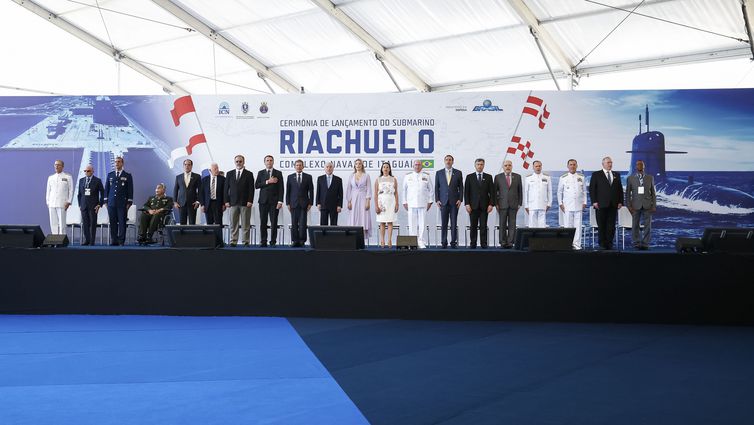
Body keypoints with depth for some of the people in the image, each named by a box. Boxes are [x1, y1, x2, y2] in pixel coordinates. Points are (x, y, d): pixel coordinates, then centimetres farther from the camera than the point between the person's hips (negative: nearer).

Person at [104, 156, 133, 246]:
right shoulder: (110, 175, 13)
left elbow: (130, 190, 3)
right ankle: (114, 240, 7)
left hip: (122, 203, -2)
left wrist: (129, 202, -4)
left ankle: (121, 241, 0)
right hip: (111, 203, 3)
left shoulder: (127, 176, 5)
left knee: (122, 222, -4)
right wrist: (106, 201, 7)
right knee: (112, 223, 2)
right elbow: (106, 188, 14)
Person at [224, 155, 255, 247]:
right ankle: (233, 241, 5)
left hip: (245, 203, -2)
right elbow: (226, 188, 9)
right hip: (233, 202, 2)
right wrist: (226, 201, 1)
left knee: (245, 224, 0)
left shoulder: (249, 174, 4)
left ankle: (245, 242, 3)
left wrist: (250, 201, -10)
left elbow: (251, 189, -1)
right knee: (233, 224, 2)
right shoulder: (230, 174, 11)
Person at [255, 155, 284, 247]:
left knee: (274, 222, -3)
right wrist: (267, 182, -11)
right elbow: (256, 185, 0)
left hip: (274, 201, -1)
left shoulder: (278, 173, 6)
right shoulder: (260, 173, 11)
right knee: (263, 222, 1)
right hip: (263, 201, 2)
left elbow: (280, 188, 1)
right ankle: (263, 241, 5)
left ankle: (273, 242, 1)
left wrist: (280, 201, -8)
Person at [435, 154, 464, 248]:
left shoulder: (458, 173, 7)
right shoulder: (439, 173, 8)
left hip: (454, 202, 0)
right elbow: (436, 187, 8)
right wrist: (437, 200, -1)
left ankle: (453, 242, 4)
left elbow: (461, 187, 6)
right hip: (443, 201, 0)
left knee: (454, 223, 0)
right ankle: (444, 243, 4)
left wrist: (460, 199, -3)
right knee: (443, 224, 0)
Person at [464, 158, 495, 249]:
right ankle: (473, 244, 4)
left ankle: (483, 244, 2)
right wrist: (467, 204, -5)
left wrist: (491, 204, -4)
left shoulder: (488, 177, 9)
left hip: (484, 206, 0)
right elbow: (466, 191, 4)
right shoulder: (469, 177, 7)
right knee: (473, 226, 0)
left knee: (483, 226, 0)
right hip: (473, 206, 0)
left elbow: (492, 192, 6)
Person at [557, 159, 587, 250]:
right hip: (567, 206, -1)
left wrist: (584, 202, 6)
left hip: (578, 206, 1)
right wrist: (560, 203, 3)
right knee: (567, 225, -4)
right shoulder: (563, 178, 5)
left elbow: (584, 191, 14)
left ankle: (577, 244, 3)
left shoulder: (581, 177, 10)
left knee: (578, 225, -2)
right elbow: (559, 192, 10)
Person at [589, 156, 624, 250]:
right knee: (601, 226, 0)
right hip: (601, 204, -3)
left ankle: (609, 244, 9)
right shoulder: (596, 175, 2)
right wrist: (594, 202, -10)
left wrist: (620, 201, 6)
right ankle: (602, 244, 6)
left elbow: (620, 189, 15)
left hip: (613, 205, 4)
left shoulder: (616, 175, 15)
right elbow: (592, 189, -2)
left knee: (611, 226, 3)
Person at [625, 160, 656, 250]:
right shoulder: (630, 178, 6)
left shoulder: (650, 177, 9)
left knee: (648, 225, 0)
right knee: (635, 226, 0)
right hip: (636, 205, -1)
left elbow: (653, 192, 8)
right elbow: (628, 193, 5)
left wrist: (654, 205, 1)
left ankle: (645, 244, 6)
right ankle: (637, 244, 8)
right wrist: (629, 206, -3)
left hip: (647, 205, 1)